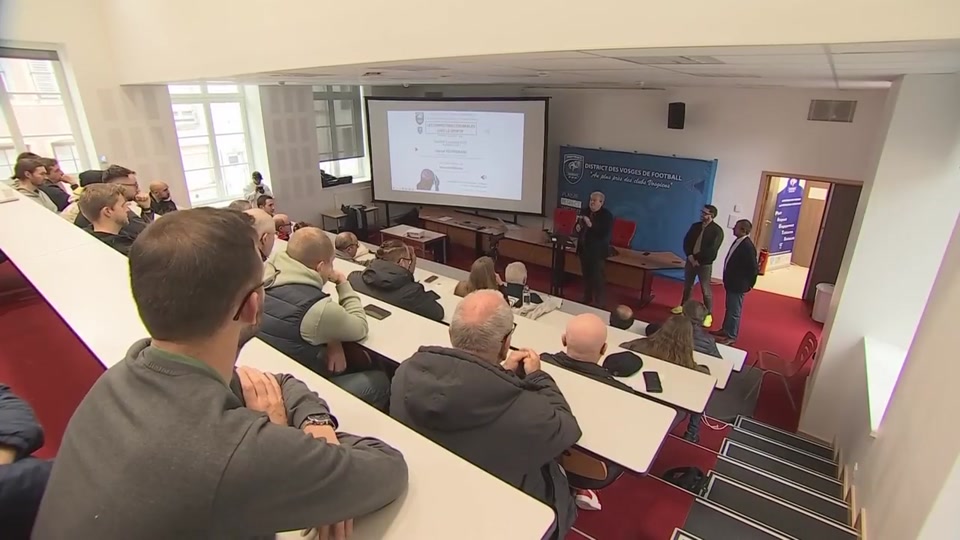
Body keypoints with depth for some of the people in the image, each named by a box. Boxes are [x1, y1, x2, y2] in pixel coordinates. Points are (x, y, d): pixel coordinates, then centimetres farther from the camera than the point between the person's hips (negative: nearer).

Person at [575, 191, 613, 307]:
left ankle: (598, 303, 11)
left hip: (597, 252, -6)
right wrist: (577, 227, -10)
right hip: (584, 249, 6)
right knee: (586, 276, 17)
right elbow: (577, 227, 14)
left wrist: (591, 225, -29)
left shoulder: (607, 215, -12)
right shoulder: (585, 212, 4)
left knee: (597, 278, 0)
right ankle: (587, 299, 32)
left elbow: (605, 234, -23)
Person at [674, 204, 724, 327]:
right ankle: (683, 306, 34)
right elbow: (686, 241, 5)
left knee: (706, 290, -1)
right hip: (691, 260, 5)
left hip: (705, 264, -5)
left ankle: (708, 315, 7)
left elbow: (712, 249, -16)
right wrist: (690, 256, -10)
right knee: (687, 285, 17)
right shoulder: (695, 226, 6)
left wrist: (698, 260, -15)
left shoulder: (717, 231, -10)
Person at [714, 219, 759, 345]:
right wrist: (727, 279, 14)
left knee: (734, 311, 3)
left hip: (738, 285, -9)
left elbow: (753, 268, -21)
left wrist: (749, 284, -10)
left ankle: (731, 336, 16)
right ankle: (725, 330, 36)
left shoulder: (748, 246, -24)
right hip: (732, 282, 9)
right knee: (729, 308, 21)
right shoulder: (738, 241, 4)